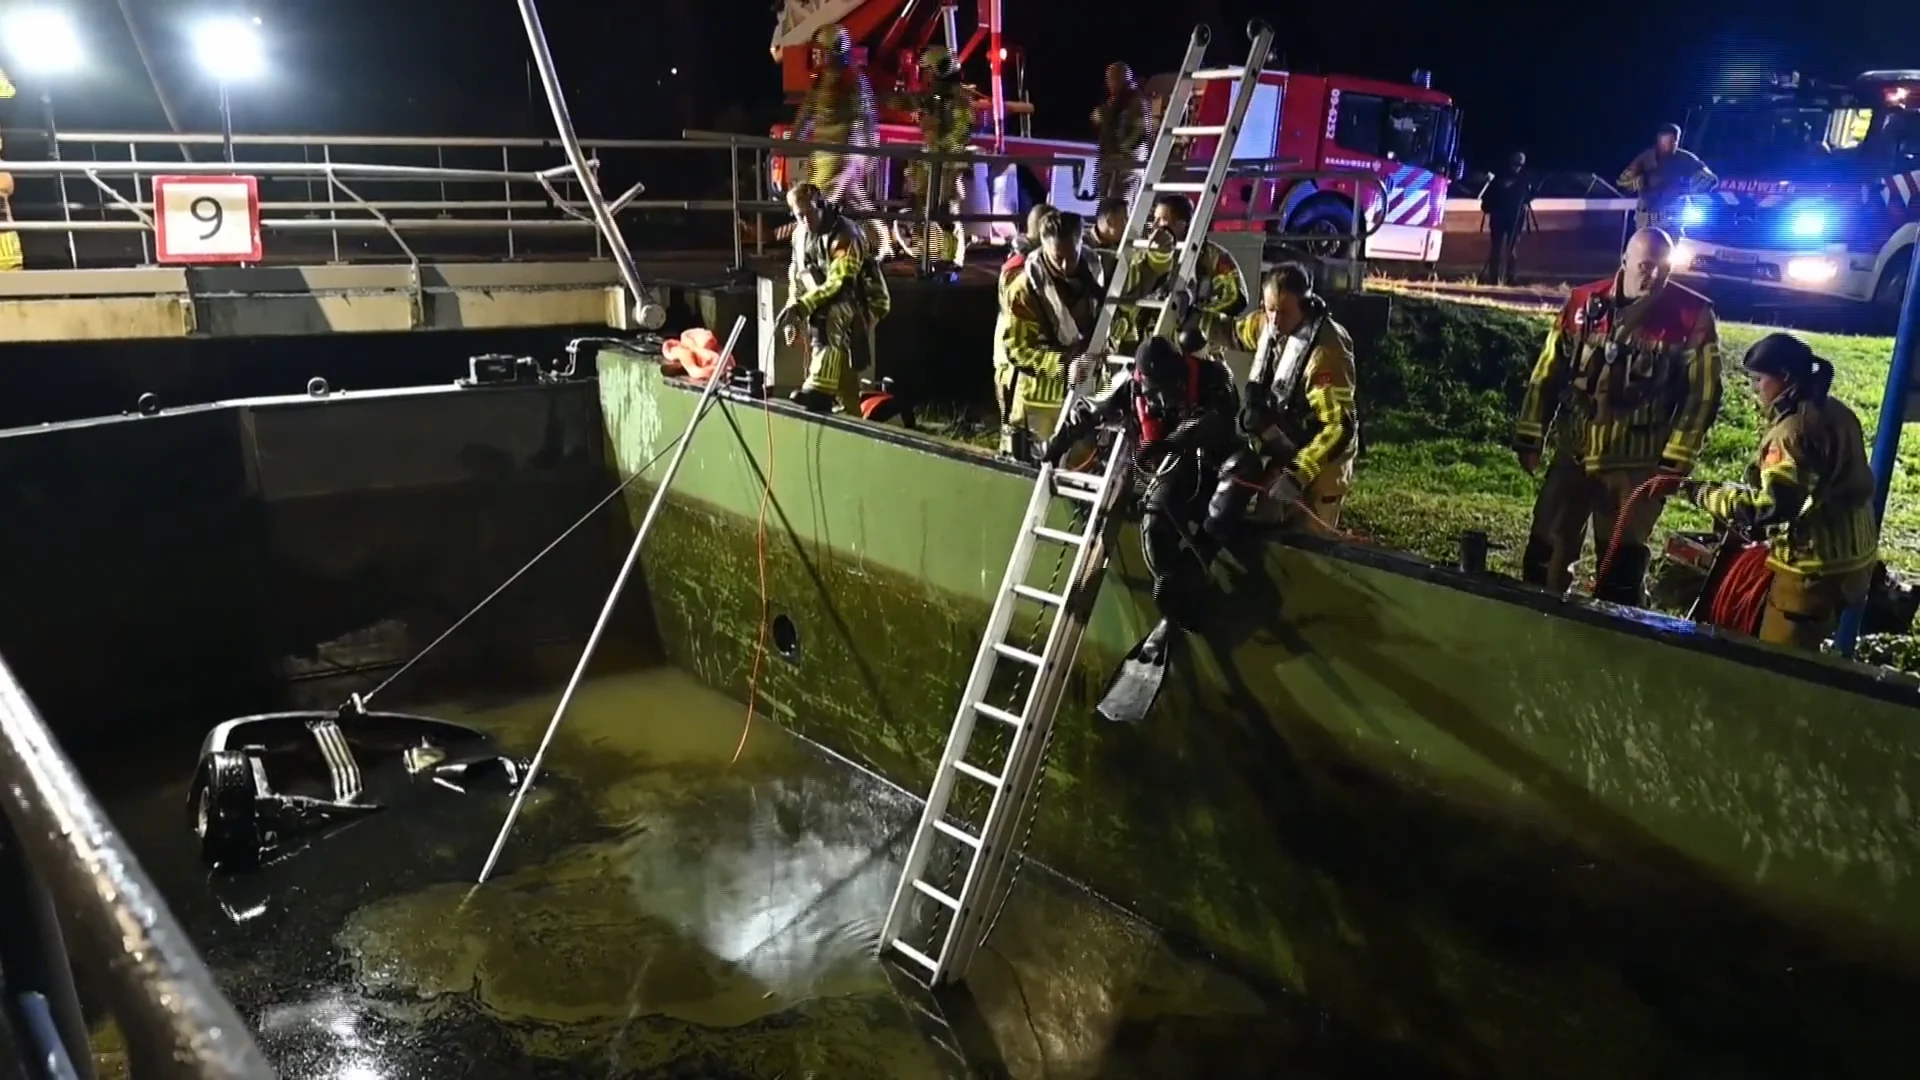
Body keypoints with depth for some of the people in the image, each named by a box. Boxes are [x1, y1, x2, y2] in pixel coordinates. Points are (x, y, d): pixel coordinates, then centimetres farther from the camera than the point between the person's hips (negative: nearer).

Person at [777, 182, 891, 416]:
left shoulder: (845, 235, -18)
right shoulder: (800, 233, 6)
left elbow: (838, 282, -27)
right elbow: (797, 276, 17)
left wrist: (801, 307, -33)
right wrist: (793, 315, 7)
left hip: (860, 304, -8)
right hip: (826, 312, 8)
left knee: (831, 317, -38)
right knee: (840, 369, 5)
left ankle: (820, 388, -49)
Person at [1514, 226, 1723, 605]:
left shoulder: (1693, 316, -5)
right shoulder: (1584, 303, 3)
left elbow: (1702, 393, -5)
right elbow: (1549, 372, 8)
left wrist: (1675, 461, -11)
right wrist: (1530, 437, 6)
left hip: (1636, 462, -3)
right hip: (1573, 452, 3)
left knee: (1622, 565, 5)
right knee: (1545, 551, 7)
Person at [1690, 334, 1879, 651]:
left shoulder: (1794, 428, -20)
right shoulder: (1834, 412, 10)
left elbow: (1770, 503, -29)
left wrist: (1706, 494, -20)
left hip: (1815, 567, -10)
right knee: (1800, 655, 20)